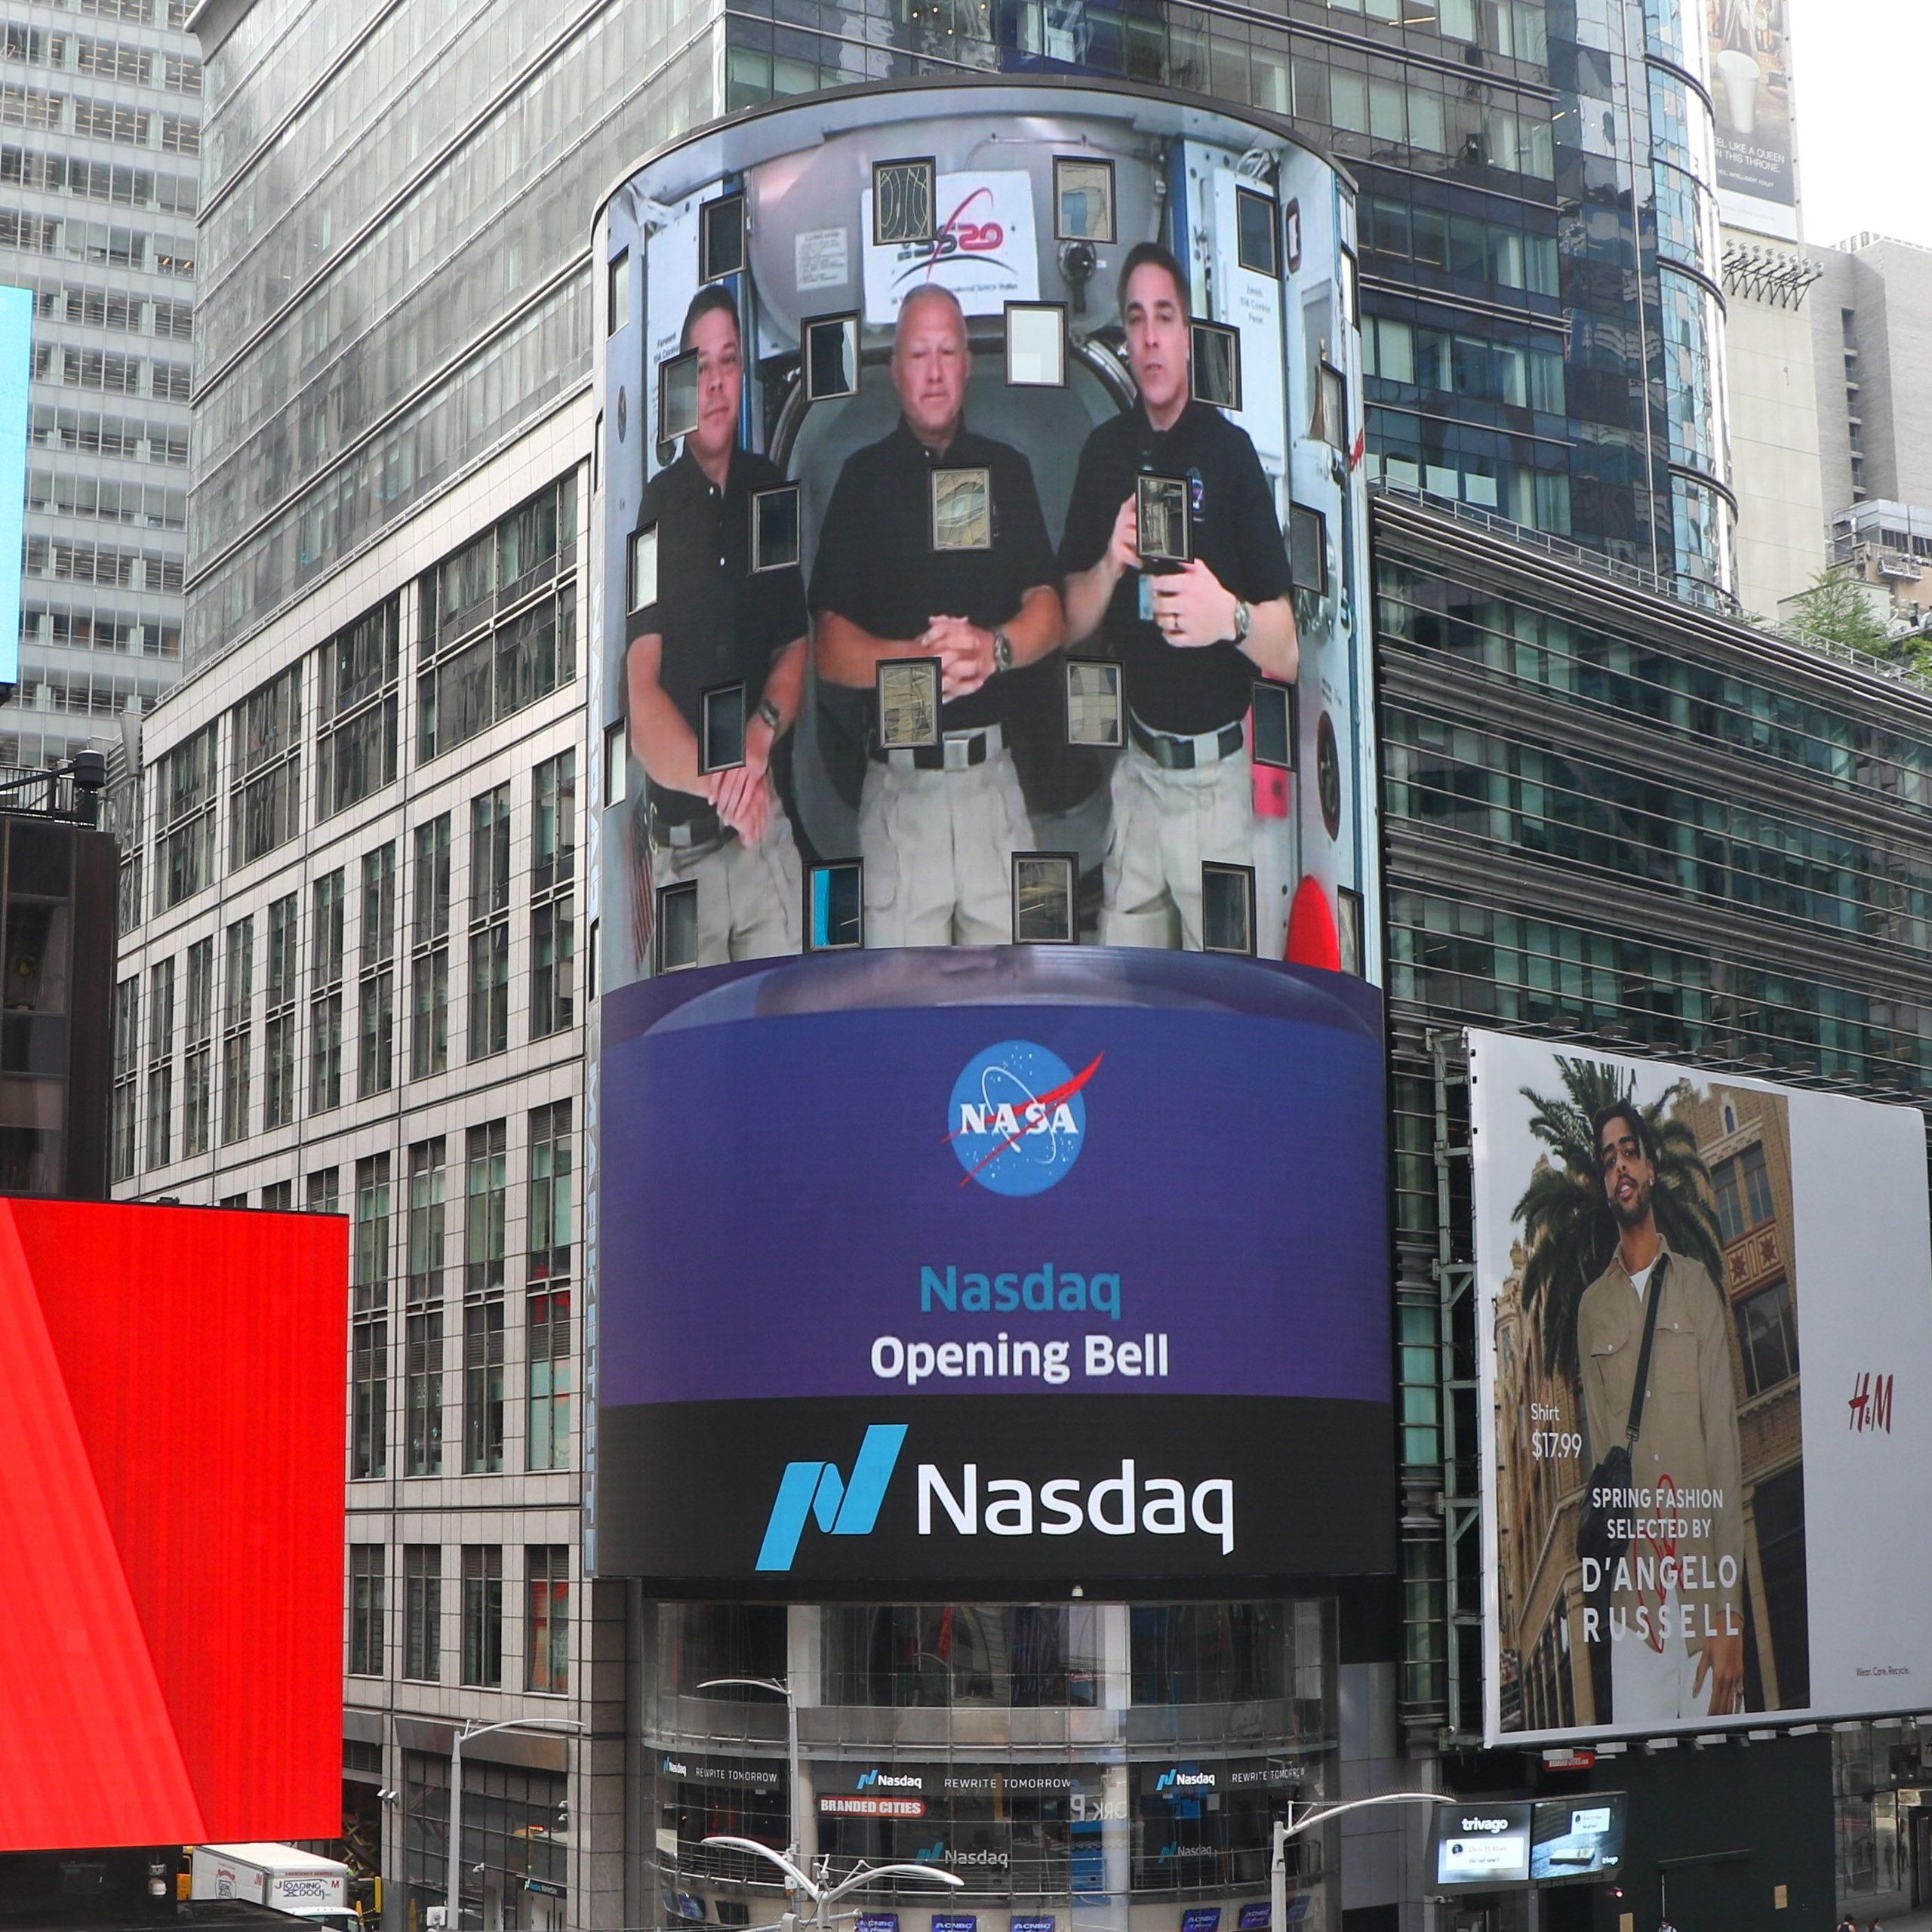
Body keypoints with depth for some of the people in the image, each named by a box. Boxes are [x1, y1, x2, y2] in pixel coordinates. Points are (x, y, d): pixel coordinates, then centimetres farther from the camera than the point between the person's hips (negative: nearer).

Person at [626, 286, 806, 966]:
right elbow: (641, 702, -11)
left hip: (768, 834, 3)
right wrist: (719, 783, -25)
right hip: (681, 851, -3)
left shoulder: (769, 490, 9)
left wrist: (762, 732, -6)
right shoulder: (654, 511, -5)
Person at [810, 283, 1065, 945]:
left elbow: (1048, 612, 6)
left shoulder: (1007, 471, 15)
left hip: (993, 776, 2)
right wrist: (915, 657, -18)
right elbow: (828, 648, 1)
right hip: (898, 784, -2)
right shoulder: (864, 477, 8)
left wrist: (994, 647, -16)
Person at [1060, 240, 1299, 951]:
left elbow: (1288, 654, -7)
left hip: (1223, 781, -4)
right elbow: (1070, 625, 10)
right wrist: (1110, 565, -10)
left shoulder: (1230, 450, -5)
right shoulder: (1105, 452, 8)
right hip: (1135, 775, 4)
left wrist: (1232, 617, -29)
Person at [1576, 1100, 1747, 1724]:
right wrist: (1635, 1558, -12)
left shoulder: (1698, 1288, 7)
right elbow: (1599, 1446, 6)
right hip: (1633, 1588, 1)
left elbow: (1724, 1440, 1)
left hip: (1703, 1574, -1)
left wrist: (1730, 1608, -6)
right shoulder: (1592, 1309, 11)